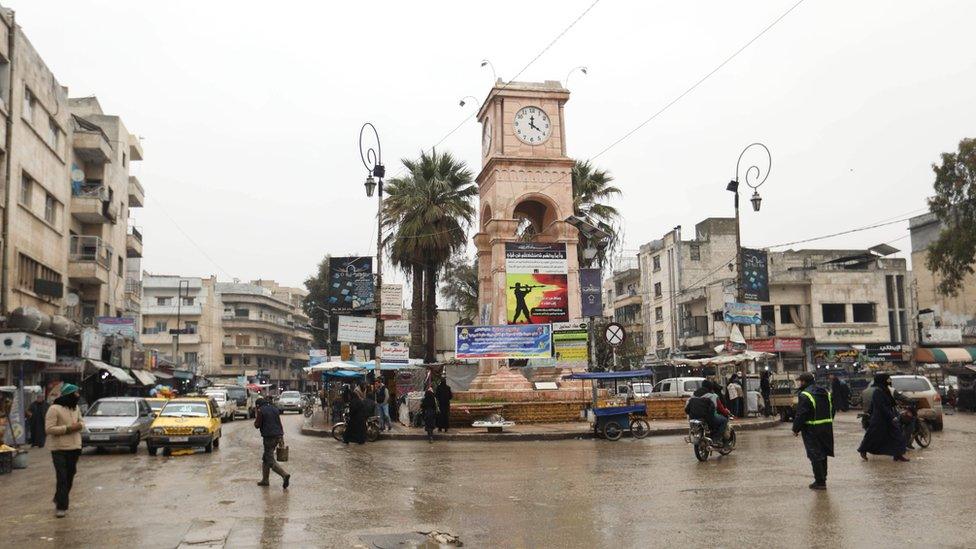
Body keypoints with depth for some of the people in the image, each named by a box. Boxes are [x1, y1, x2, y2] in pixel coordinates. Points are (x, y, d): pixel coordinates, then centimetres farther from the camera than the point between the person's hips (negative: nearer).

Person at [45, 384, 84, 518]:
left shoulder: (76, 408, 11)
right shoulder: (54, 409, -12)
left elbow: (81, 421, 22)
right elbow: (49, 429, -17)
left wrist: (79, 425, -2)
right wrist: (68, 428, -22)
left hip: (74, 448, 7)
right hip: (60, 449, -7)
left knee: (69, 478, 13)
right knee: (62, 478, -9)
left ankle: (59, 500, 30)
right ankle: (61, 507, -4)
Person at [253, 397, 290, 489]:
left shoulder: (260, 411, -5)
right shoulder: (274, 409, 15)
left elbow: (257, 425, -5)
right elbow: (280, 424, 15)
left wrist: (256, 417, 13)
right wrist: (282, 437, 16)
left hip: (269, 437, -8)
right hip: (278, 436, 8)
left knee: (270, 460, -7)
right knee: (265, 458, 20)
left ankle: (285, 475, -25)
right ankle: (265, 480, 22)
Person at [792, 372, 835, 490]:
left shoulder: (805, 395, -16)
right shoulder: (826, 392, 11)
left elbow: (800, 415, -17)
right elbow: (832, 410, 17)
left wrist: (796, 429, -7)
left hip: (812, 429, -8)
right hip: (827, 427, 8)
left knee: (815, 456, -2)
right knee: (822, 454, 17)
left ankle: (820, 482, -1)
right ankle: (823, 478, 24)